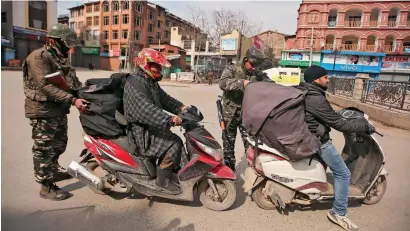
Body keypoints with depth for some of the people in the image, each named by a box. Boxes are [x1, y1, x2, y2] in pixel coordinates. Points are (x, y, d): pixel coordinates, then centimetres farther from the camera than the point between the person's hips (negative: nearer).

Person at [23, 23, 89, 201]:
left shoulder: (61, 58, 14)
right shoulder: (38, 57, -16)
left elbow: (73, 81, 15)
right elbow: (47, 86, -27)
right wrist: (73, 100, -35)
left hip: (59, 109, 9)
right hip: (43, 111, -9)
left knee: (59, 144, 23)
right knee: (44, 149, 0)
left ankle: (53, 170, 44)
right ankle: (46, 187, 10)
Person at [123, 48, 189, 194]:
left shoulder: (152, 83, 12)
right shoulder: (134, 85, -21)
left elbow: (164, 99, 17)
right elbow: (146, 110, -35)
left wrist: (180, 107, 0)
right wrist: (169, 119, -45)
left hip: (152, 127, 10)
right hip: (142, 132, -10)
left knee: (177, 141, 8)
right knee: (172, 145, -19)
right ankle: (162, 181, -4)